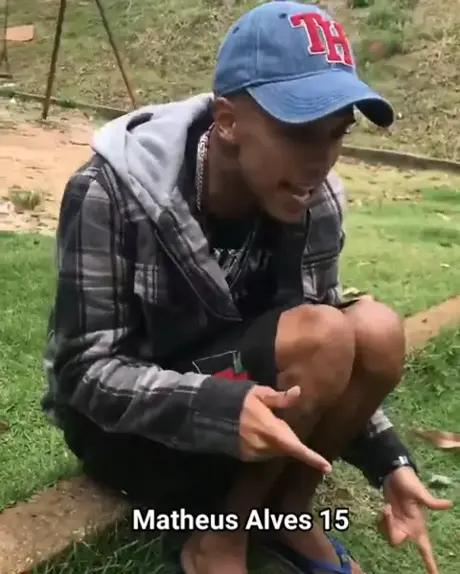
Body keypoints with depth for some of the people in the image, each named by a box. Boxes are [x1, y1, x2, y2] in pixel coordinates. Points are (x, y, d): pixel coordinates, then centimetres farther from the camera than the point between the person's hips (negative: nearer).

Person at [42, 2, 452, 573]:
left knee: (376, 331, -22)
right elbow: (83, 369, -22)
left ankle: (286, 514, -1)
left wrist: (389, 461, -10)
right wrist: (219, 408, -38)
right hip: (126, 424, -5)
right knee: (322, 336, -30)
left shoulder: (315, 203, -10)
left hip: (243, 391, 5)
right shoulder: (113, 193, -25)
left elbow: (325, 362, 1)